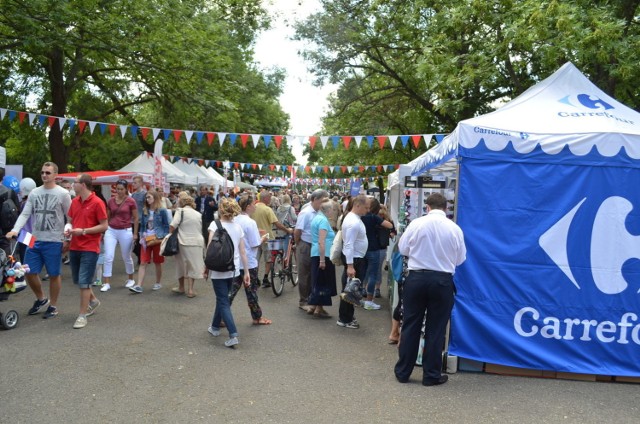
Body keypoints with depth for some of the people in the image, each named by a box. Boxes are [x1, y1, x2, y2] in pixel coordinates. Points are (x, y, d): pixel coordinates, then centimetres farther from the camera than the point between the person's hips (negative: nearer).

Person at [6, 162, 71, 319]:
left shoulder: (63, 193, -5)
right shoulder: (34, 193, 7)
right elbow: (25, 214, 4)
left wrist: (68, 239, -6)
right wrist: (15, 230, -12)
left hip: (54, 241, -4)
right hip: (35, 240, 4)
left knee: (54, 274, 4)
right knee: (29, 272, 6)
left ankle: (53, 306, 19)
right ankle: (41, 299, 30)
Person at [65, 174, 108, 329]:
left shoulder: (97, 202, -12)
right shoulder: (74, 201, 8)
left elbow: (104, 226, -12)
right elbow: (70, 220, 20)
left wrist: (83, 231, -18)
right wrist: (68, 229, -2)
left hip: (90, 249, -7)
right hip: (74, 247, 7)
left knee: (84, 282, -6)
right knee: (77, 280, 17)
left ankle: (82, 315, 4)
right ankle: (93, 301, 40)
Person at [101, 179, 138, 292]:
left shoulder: (131, 201, -8)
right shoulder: (110, 201, 2)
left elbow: (135, 218, -2)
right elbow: (107, 217, 12)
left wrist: (135, 233, -3)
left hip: (125, 231, -3)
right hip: (111, 231, 3)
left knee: (126, 257, 11)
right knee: (108, 257, -5)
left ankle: (130, 279, 31)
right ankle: (107, 283, 1)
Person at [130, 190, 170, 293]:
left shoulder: (162, 211, -7)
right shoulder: (145, 211, 8)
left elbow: (167, 226, -5)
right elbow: (142, 225, 16)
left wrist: (163, 238, -12)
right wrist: (141, 236, 4)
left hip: (157, 240, -4)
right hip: (146, 240, 4)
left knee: (158, 263, 9)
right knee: (143, 263, -3)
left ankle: (158, 283, 24)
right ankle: (139, 286, -6)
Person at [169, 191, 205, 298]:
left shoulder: (180, 211, -5)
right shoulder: (198, 214, 11)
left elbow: (172, 226, -14)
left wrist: (170, 234, 3)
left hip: (184, 242, -3)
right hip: (198, 242, 3)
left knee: (182, 264, 14)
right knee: (193, 265, 11)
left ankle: (181, 287, 28)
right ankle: (190, 289, 8)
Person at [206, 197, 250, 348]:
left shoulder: (215, 225, -10)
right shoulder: (238, 227, 4)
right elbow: (243, 252, 4)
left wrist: (206, 267, -3)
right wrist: (246, 272, 8)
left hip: (218, 270, -5)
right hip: (233, 269, 5)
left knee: (223, 302, 0)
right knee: (222, 298, 23)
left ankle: (233, 335, -11)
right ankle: (215, 327, 39)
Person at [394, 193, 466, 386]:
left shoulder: (416, 223, -6)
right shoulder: (455, 228, -3)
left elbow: (403, 249, 4)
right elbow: (460, 258, 6)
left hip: (416, 278, 0)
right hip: (442, 281, 0)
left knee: (410, 326, 10)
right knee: (436, 329, 9)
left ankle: (403, 372, 19)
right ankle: (431, 375, 17)